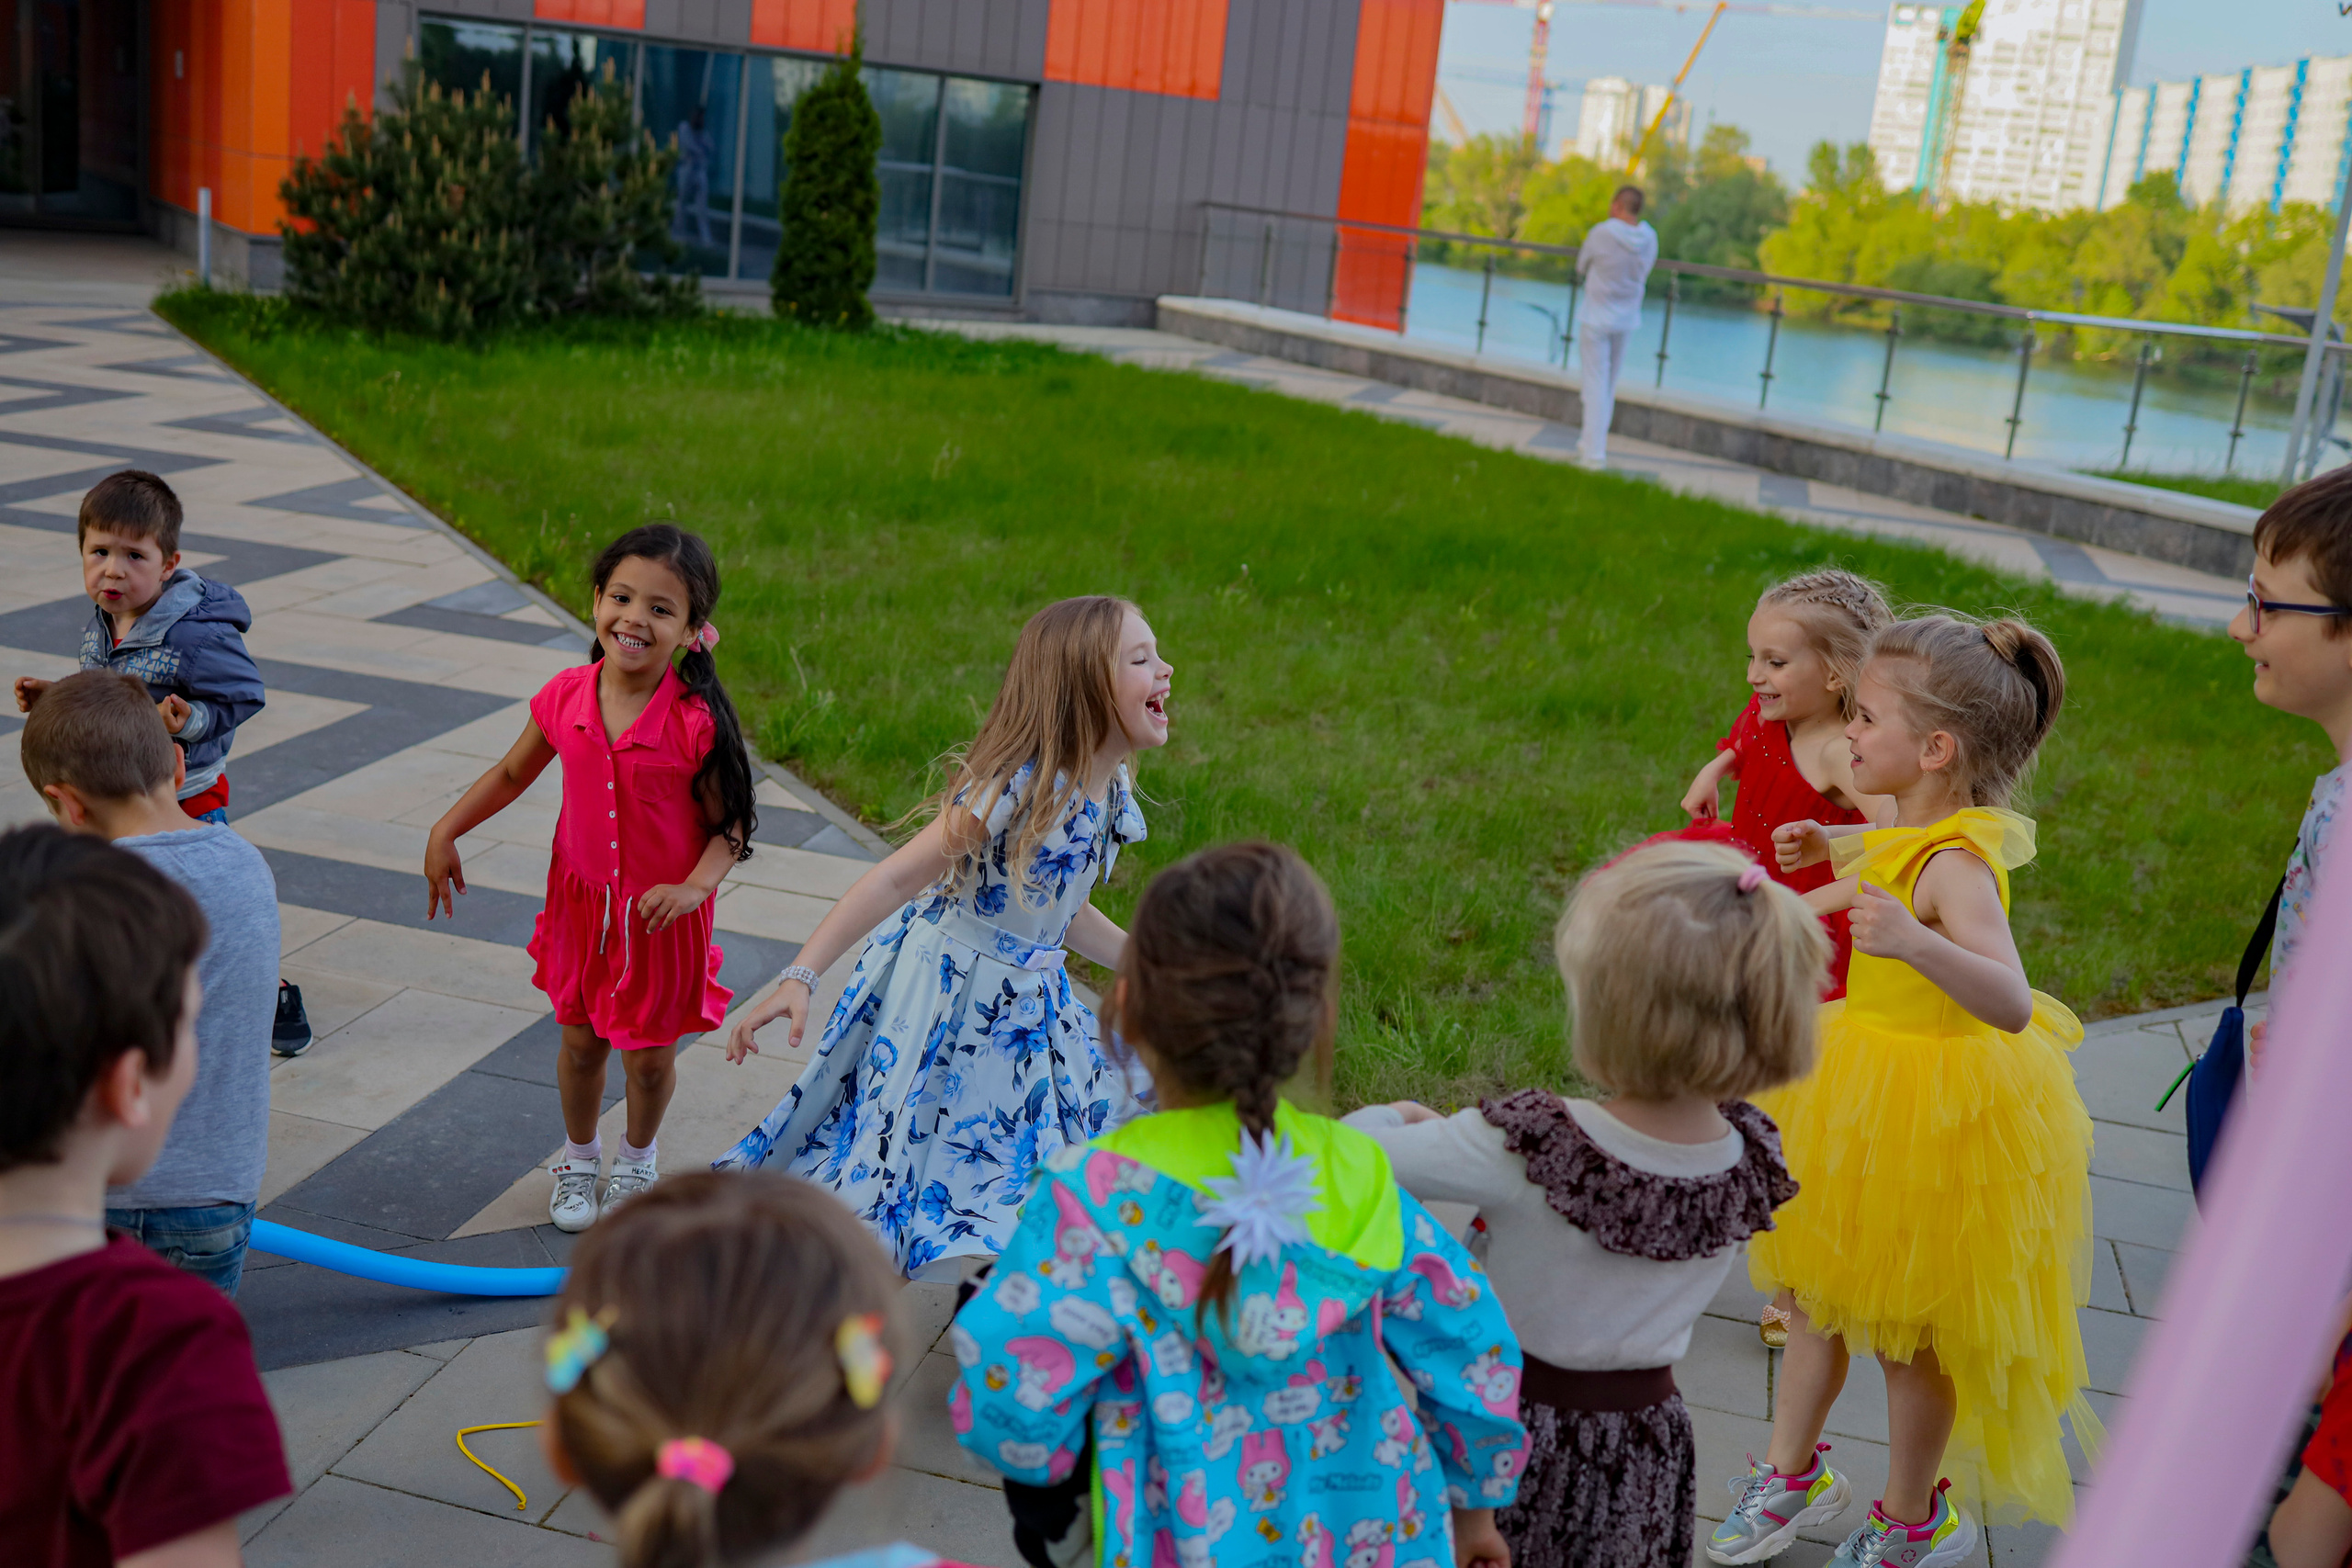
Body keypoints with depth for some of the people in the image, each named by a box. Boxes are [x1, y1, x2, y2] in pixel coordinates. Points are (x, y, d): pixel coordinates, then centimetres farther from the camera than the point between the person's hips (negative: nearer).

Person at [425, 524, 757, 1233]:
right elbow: (511, 774, 6)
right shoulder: (567, 696, -11)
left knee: (649, 1055, 12)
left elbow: (729, 827, -15)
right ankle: (579, 1156, 46)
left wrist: (694, 886, -31)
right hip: (582, 900, 3)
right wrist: (444, 831, 0)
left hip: (661, 913, -3)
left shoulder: (695, 721, -23)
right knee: (581, 1041, 18)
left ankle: (638, 1158, 43)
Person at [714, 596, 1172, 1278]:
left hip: (1024, 1004, 8)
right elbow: (896, 879, -24)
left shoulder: (1110, 791, -1)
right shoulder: (1017, 787, -26)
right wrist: (801, 977, -29)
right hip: (944, 987, -8)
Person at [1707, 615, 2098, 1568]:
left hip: (1936, 1120, -8)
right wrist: (1834, 845, 18)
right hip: (1863, 1084, 8)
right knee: (1816, 1291, 19)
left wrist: (1916, 943, -61)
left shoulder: (1955, 867, -30)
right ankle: (1790, 1473, 39)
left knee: (1906, 1330, 11)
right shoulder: (1918, 829, -3)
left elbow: (2013, 1005, -46)